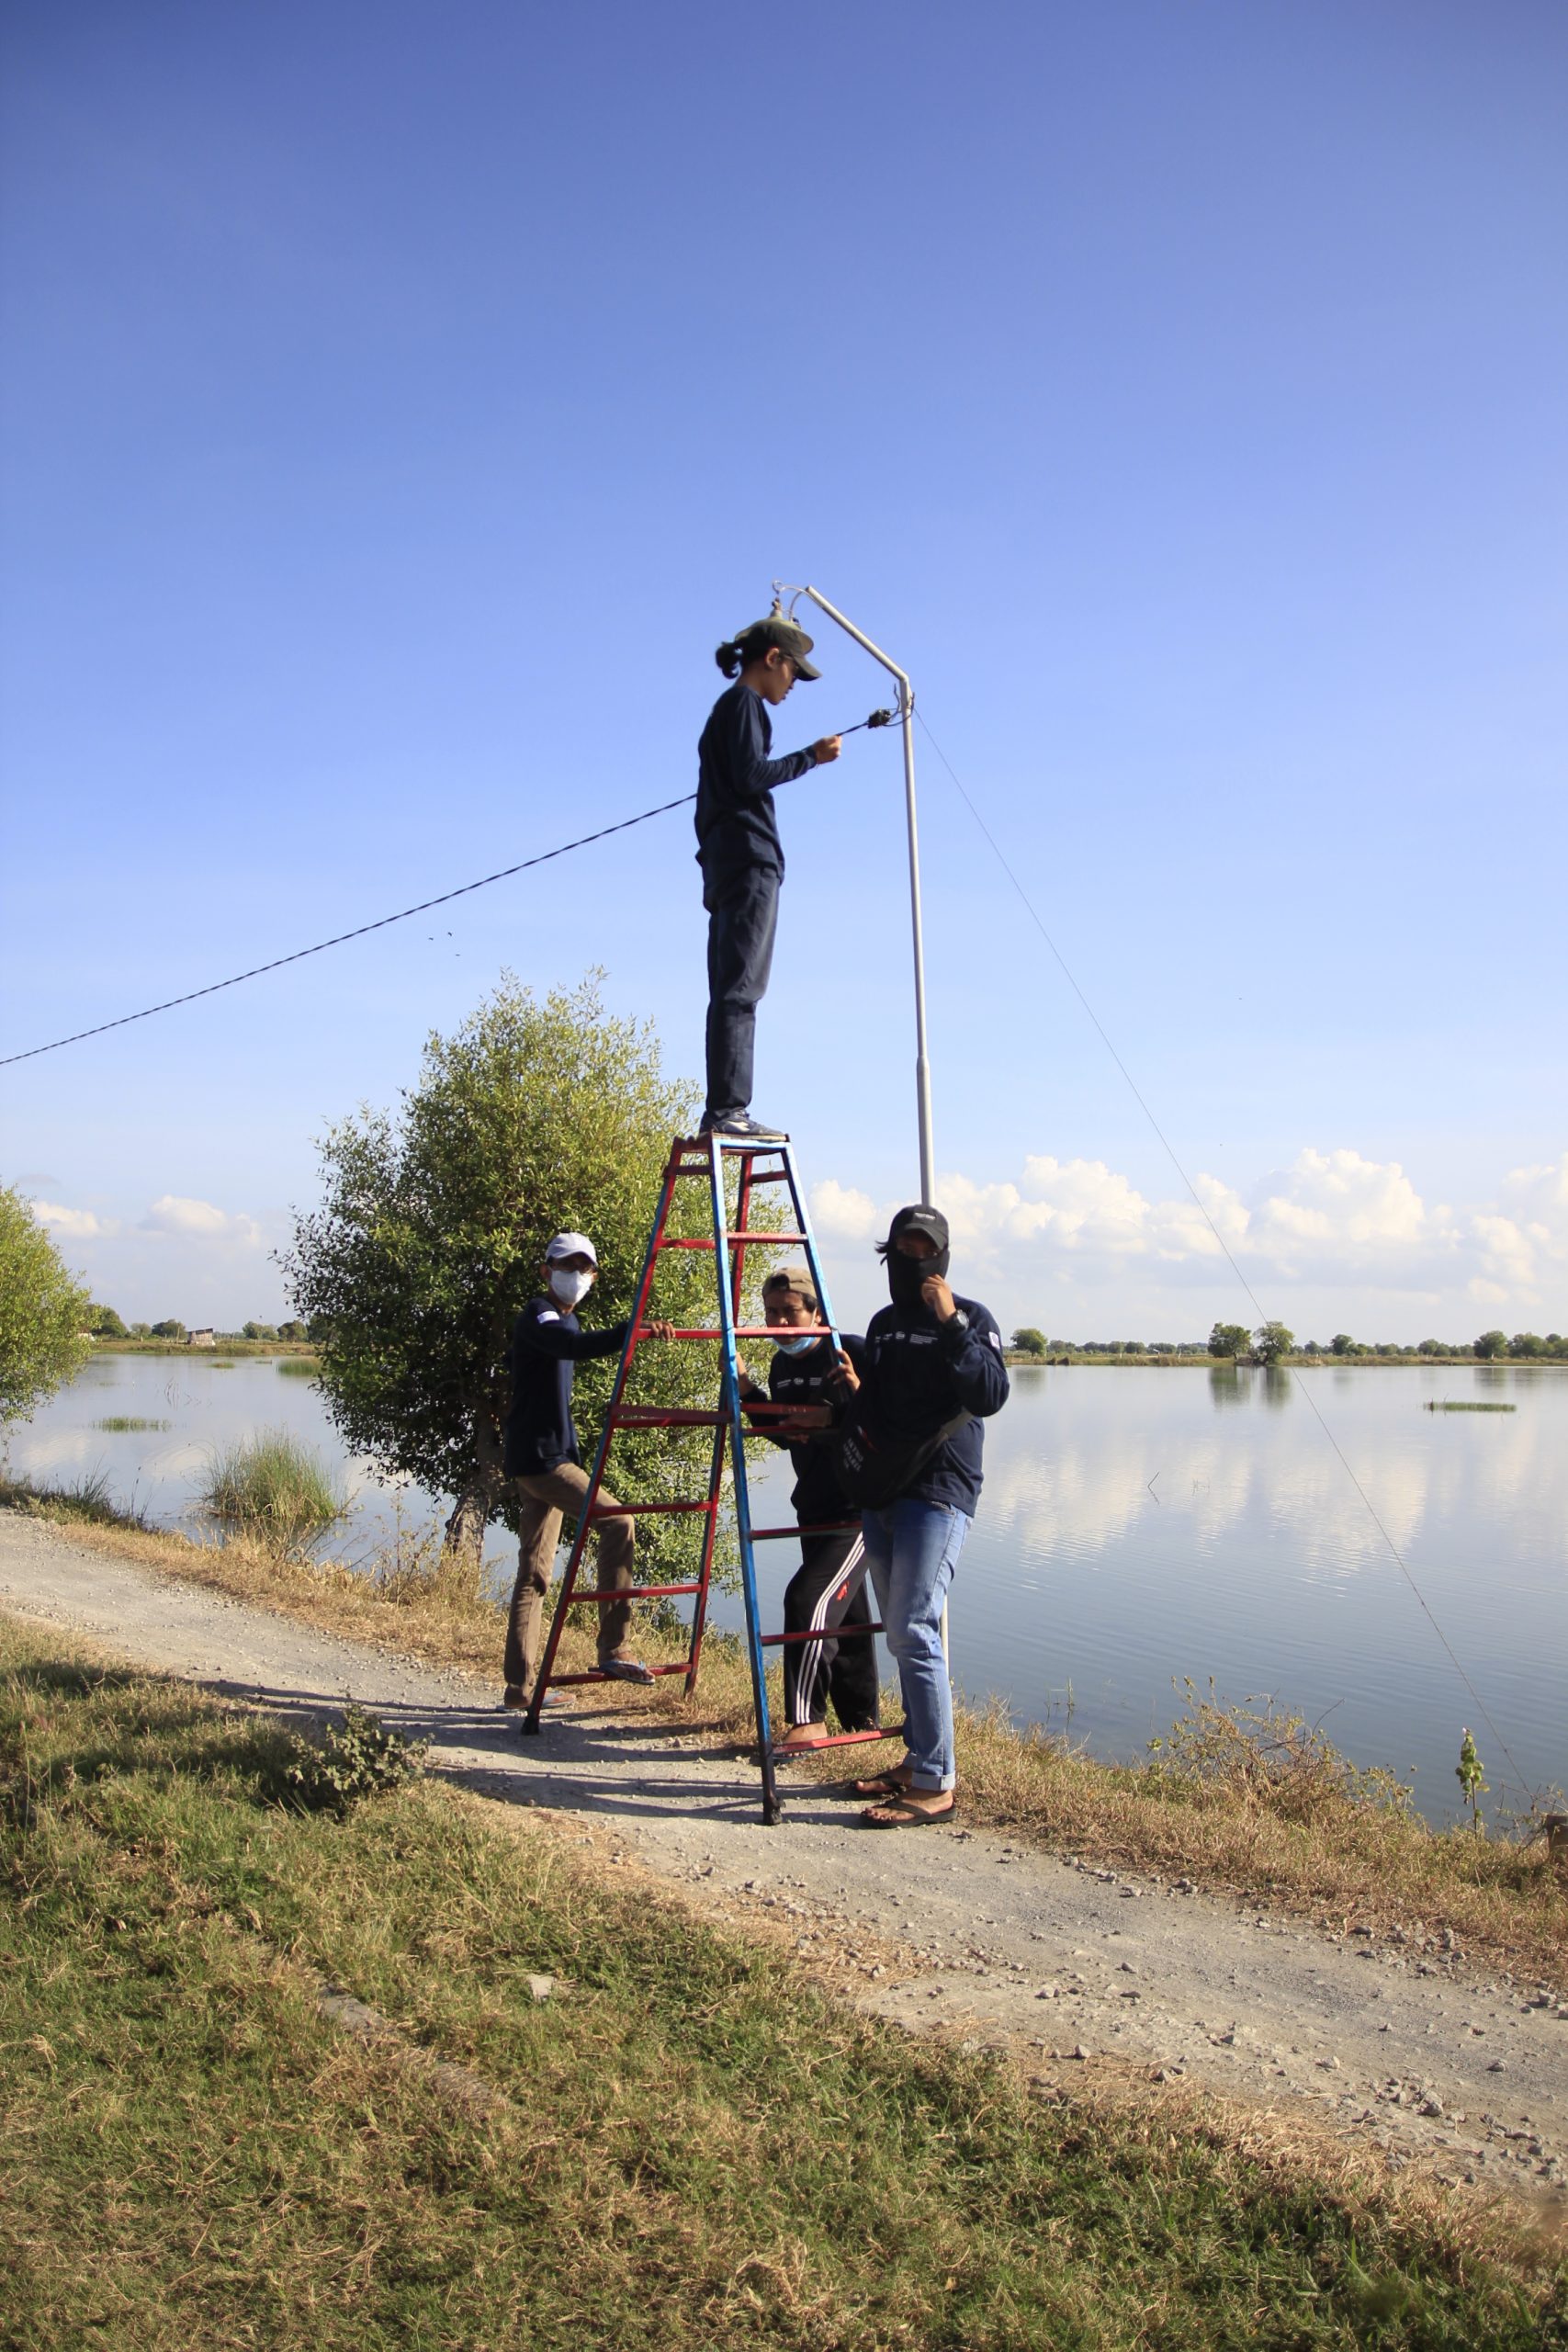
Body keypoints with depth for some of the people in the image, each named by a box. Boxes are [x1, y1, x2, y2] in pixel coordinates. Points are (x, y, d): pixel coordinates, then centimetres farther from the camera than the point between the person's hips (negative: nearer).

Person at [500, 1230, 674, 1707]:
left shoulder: (564, 1320, 18)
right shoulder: (537, 1318, -13)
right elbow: (579, 1347, -36)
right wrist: (633, 1330, -48)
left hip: (547, 1457, 10)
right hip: (540, 1457, -10)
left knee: (534, 1574, 10)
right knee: (618, 1524, -18)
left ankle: (519, 1685, 13)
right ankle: (612, 1649, -14)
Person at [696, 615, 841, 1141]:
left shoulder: (728, 708, 27)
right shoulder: (744, 703, -2)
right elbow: (750, 776, -15)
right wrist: (811, 757, -8)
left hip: (725, 863, 10)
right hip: (748, 860, -10)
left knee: (732, 992, 4)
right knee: (739, 989, -16)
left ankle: (724, 1112, 0)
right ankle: (727, 1109, -20)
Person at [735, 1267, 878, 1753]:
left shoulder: (853, 1352, -17)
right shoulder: (782, 1365, 7)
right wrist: (745, 1388, 6)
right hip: (813, 1509, 9)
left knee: (809, 1598, -20)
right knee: (843, 1614, 16)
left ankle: (806, 1723, -10)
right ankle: (862, 1722, 28)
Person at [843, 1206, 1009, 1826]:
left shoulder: (970, 1318, -3)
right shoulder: (883, 1323, 18)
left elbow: (990, 1396, -17)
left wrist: (950, 1325, -22)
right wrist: (852, 1391, 7)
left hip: (939, 1494, -8)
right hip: (881, 1494, 8)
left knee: (914, 1632, -14)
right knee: (901, 1634, 11)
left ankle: (935, 1785, -9)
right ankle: (921, 1761, 22)